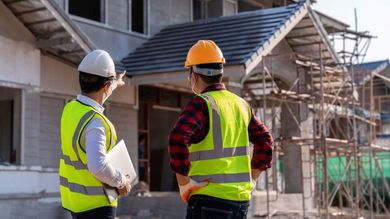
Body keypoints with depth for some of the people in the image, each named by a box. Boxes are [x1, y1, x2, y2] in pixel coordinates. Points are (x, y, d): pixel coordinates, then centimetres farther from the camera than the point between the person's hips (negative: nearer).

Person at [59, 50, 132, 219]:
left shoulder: (71, 108, 2)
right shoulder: (95, 122, -25)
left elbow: (93, 94, 26)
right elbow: (98, 166, -36)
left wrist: (115, 83, 42)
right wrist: (121, 182, -18)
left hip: (74, 197, 9)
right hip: (94, 204, -9)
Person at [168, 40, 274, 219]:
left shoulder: (201, 104, -10)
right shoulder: (241, 104, 13)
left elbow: (177, 139, -25)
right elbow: (265, 141, 21)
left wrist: (183, 183, -16)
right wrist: (252, 178, 19)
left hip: (210, 199, -7)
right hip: (241, 198, 7)